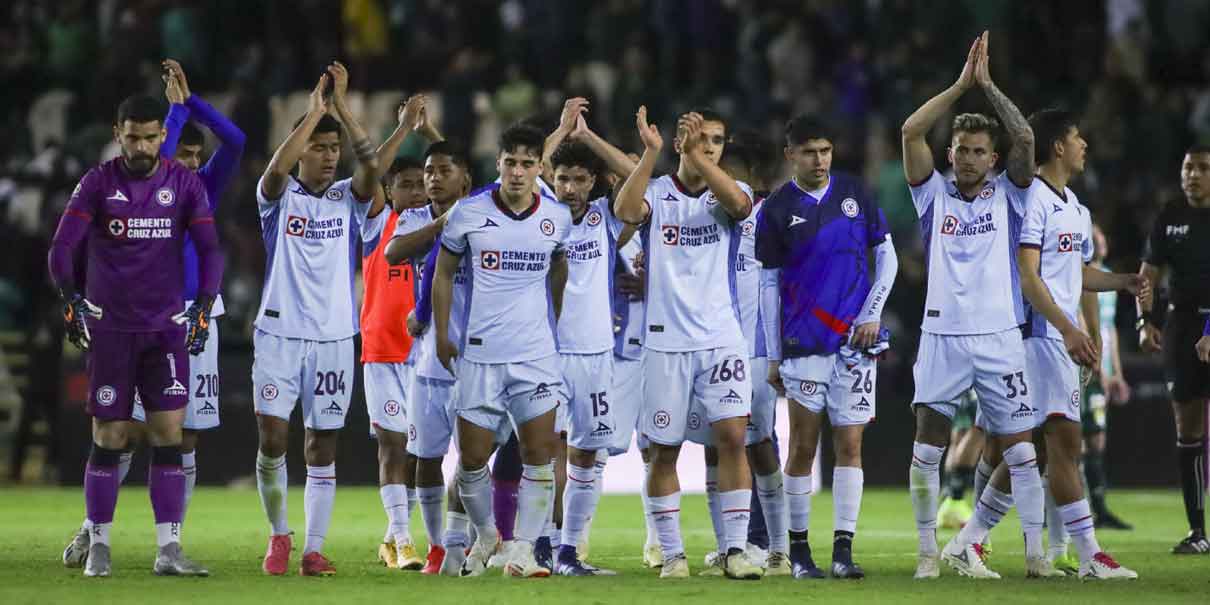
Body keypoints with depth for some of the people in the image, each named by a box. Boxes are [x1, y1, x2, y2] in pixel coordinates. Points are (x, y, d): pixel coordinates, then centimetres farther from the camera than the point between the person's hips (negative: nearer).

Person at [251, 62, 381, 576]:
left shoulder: (348, 198, 6)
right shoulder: (279, 196, 1)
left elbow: (372, 166, -13)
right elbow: (275, 169, -22)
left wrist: (342, 107, -17)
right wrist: (314, 112, -21)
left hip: (334, 337, 2)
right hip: (278, 334, -2)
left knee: (322, 446, 2)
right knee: (272, 438, -9)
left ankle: (313, 549, 7)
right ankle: (279, 535, 11)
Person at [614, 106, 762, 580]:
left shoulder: (726, 194, 5)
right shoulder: (656, 193, 2)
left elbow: (739, 203, -20)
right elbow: (625, 211, -20)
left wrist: (698, 155, -27)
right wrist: (651, 152, -27)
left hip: (721, 339, 0)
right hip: (666, 341, 0)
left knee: (732, 438, -11)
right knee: (665, 449, 4)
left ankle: (735, 549, -6)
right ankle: (672, 553, 14)